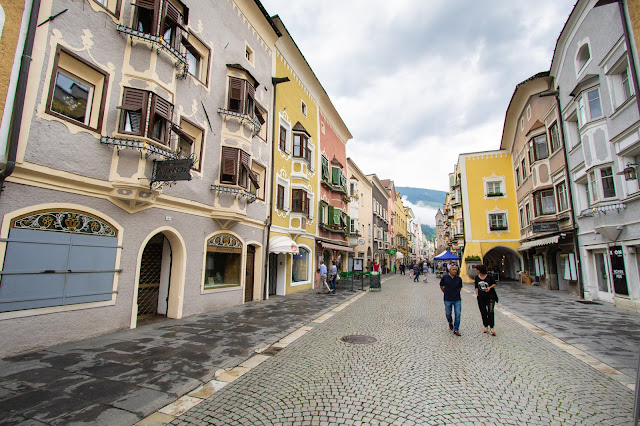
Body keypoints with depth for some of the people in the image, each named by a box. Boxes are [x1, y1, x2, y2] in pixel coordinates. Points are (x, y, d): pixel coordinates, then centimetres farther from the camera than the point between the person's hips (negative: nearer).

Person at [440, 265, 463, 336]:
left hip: (457, 299, 1)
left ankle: (456, 329, 10)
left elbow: (460, 287, 15)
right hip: (447, 300, -1)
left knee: (458, 314, -2)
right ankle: (450, 323, 43)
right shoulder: (445, 277, -6)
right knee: (448, 314, 11)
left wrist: (456, 293, 12)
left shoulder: (459, 278, -2)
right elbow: (441, 286, 7)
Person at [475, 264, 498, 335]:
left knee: (490, 312, -9)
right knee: (483, 312, 8)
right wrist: (477, 294, 6)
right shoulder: (477, 277, 4)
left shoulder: (489, 277, -7)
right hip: (481, 297, 4)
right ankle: (485, 326, 20)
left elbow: (494, 284, 5)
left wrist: (490, 287, -14)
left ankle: (491, 327, 1)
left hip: (490, 296, -4)